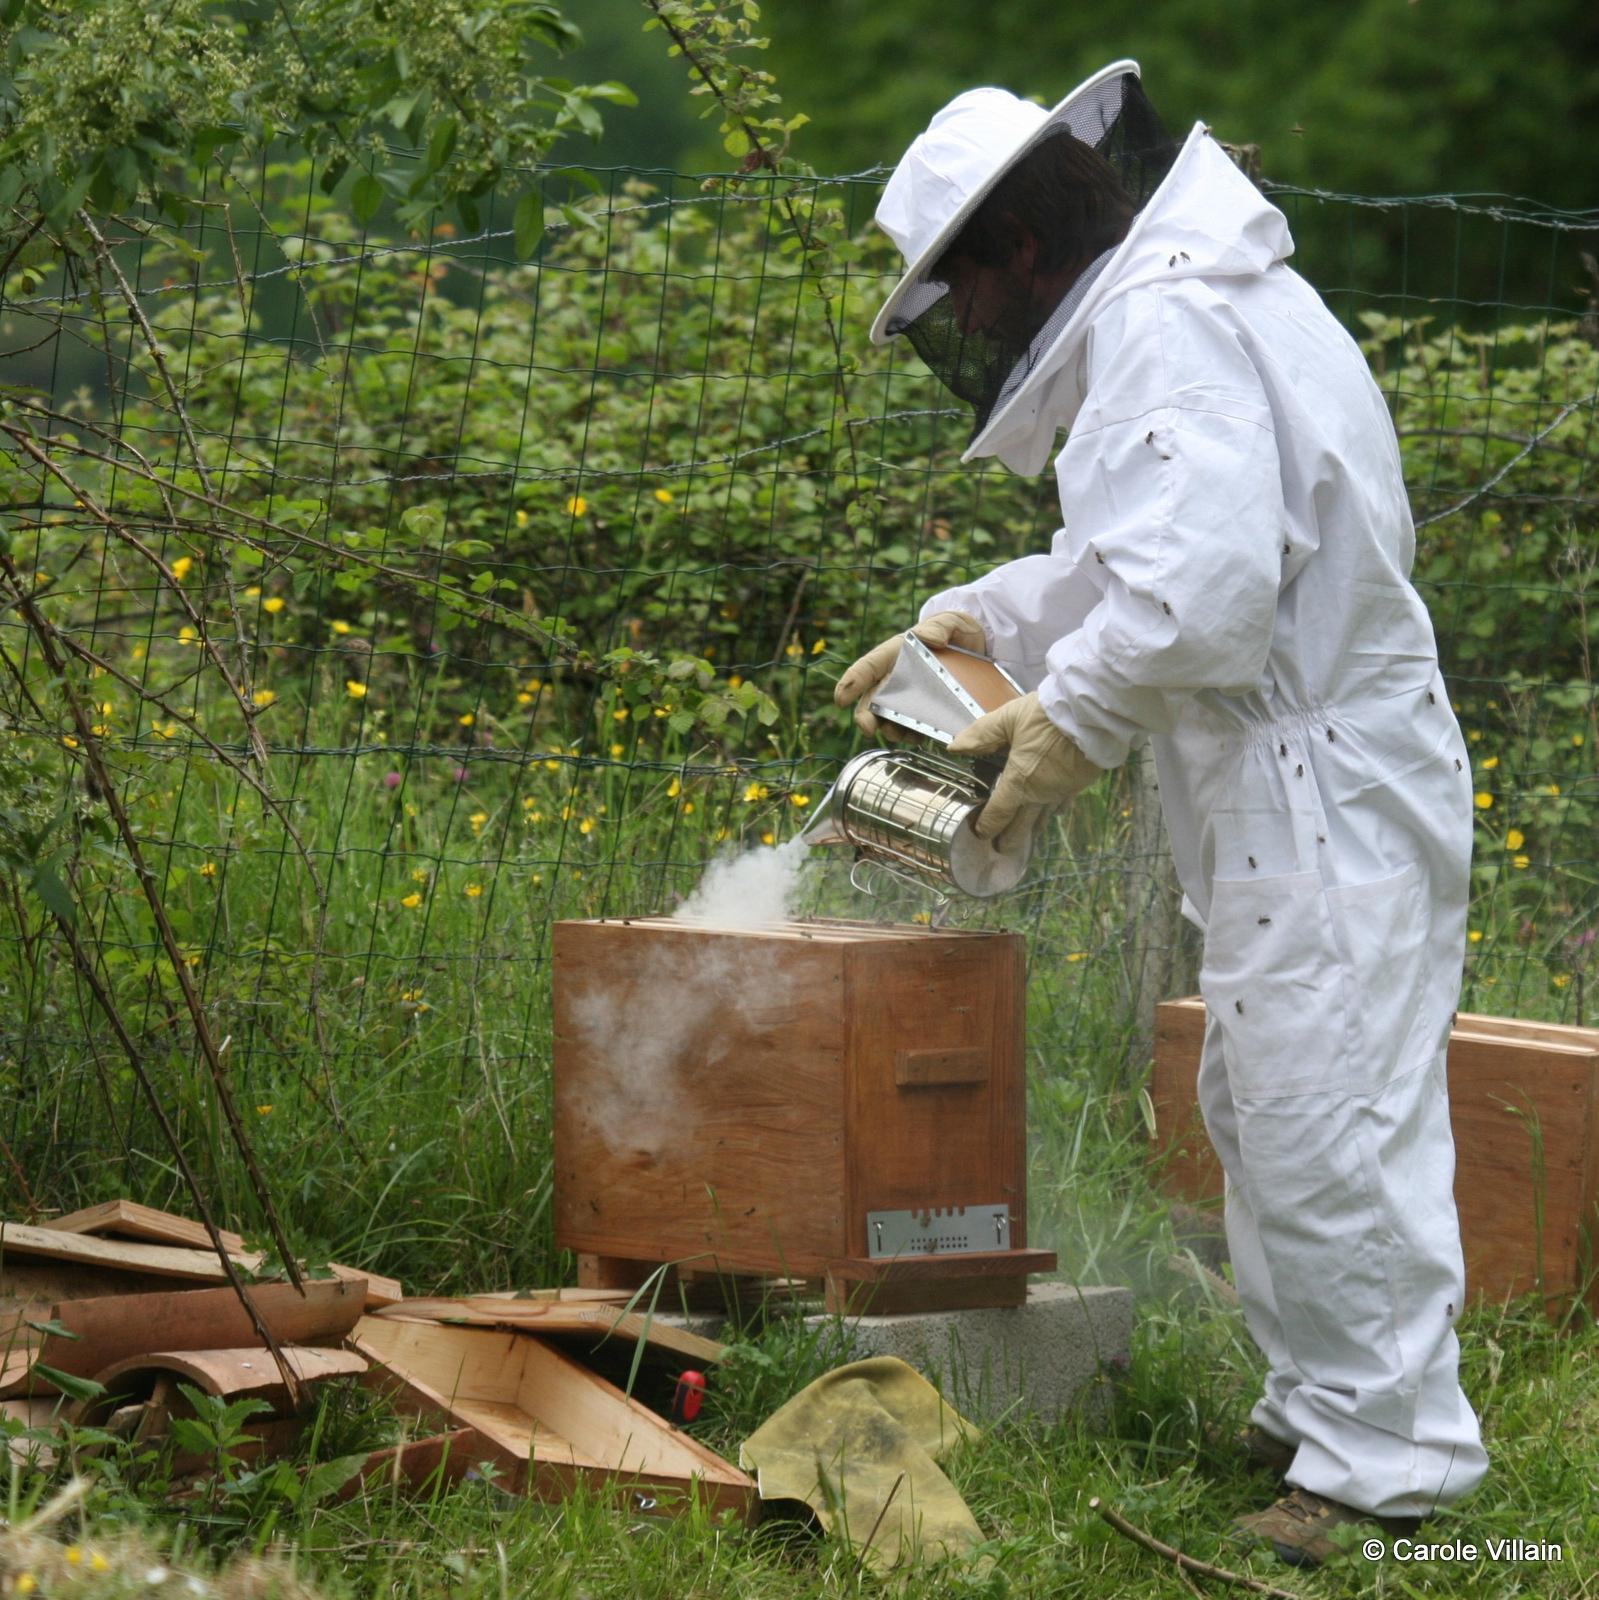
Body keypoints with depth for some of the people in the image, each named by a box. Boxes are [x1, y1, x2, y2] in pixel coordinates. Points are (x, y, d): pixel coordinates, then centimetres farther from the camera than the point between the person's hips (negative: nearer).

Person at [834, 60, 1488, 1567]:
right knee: (1261, 1112, 19)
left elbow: (1204, 582, -28)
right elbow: (1128, 561, 29)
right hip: (1285, 806, 11)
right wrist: (974, 621, 18)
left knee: (1329, 1130, -8)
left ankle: (1383, 1457, -3)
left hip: (1328, 805, -11)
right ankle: (1318, 1403, 28)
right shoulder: (1174, 305, 18)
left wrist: (1070, 720, -16)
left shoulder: (1169, 323, -17)